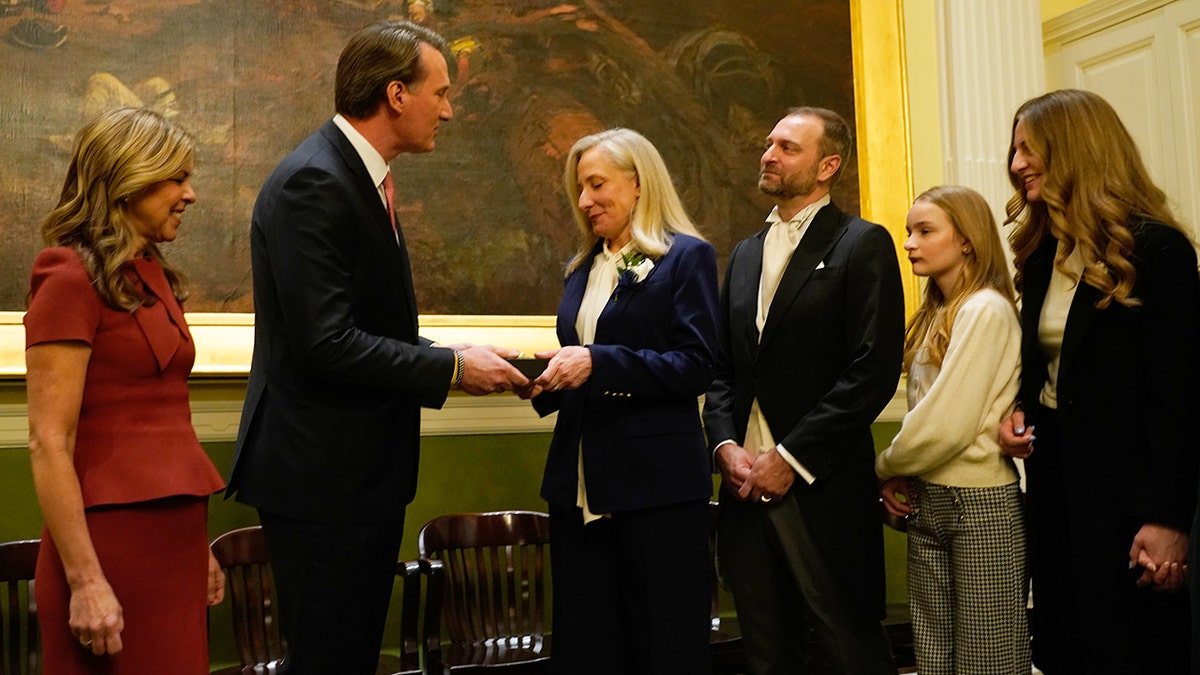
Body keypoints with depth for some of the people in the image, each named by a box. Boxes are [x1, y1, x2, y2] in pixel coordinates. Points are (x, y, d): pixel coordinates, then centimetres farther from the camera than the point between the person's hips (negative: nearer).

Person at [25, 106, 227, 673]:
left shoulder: (152, 277, 13)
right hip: (113, 541, -7)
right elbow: (49, 444, -15)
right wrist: (84, 580, -18)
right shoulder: (71, 278, -10)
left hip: (173, 540, 8)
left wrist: (197, 545, 15)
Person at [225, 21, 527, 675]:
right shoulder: (312, 183, -18)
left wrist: (447, 356, 4)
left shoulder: (361, 176, 13)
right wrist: (451, 367, -17)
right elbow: (324, 342, -25)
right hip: (319, 474, -10)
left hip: (365, 471, 10)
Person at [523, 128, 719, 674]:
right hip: (580, 485, 7)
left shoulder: (686, 257, -3)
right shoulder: (582, 269, 18)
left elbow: (697, 366, -13)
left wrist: (597, 362, -20)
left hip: (656, 485, -6)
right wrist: (545, 381, 0)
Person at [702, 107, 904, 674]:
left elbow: (874, 371, -13)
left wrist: (790, 458, -14)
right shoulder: (745, 254, 17)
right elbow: (721, 367, 15)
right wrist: (725, 445, -2)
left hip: (822, 489, -6)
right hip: (745, 484, 6)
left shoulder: (863, 245, -3)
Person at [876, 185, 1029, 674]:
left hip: (981, 504, -8)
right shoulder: (935, 316, 13)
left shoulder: (986, 310, -13)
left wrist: (886, 467, -4)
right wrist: (898, 478, 1)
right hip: (928, 501, 8)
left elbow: (949, 422, -19)